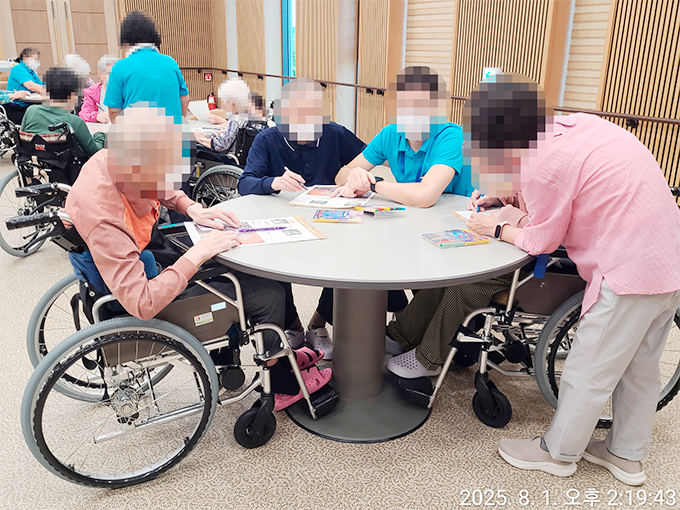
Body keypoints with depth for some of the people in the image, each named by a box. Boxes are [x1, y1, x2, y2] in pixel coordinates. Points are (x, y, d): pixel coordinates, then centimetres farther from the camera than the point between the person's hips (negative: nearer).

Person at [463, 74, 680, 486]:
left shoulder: (547, 163, -20)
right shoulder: (580, 124, 5)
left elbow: (541, 241, -7)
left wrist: (497, 230, 7)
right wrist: (521, 196, 12)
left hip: (630, 274, -9)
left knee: (589, 373, 8)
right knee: (641, 368, 21)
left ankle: (559, 452, 27)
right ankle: (628, 455, 38)